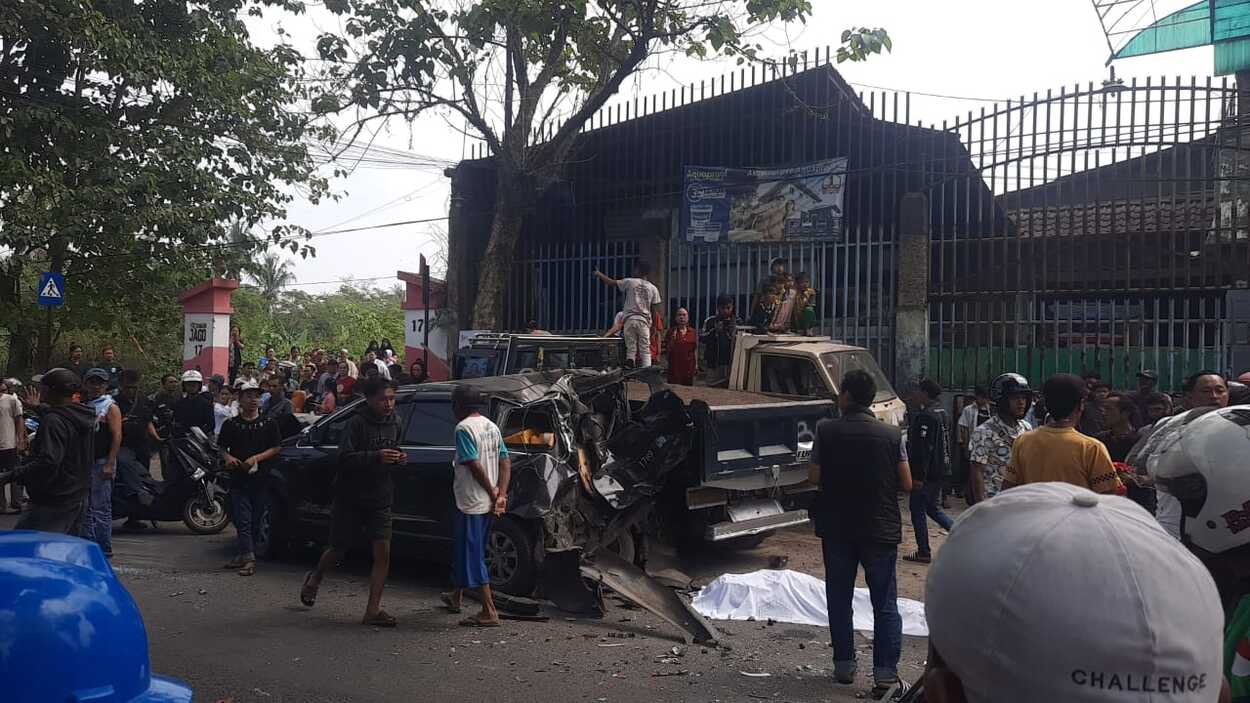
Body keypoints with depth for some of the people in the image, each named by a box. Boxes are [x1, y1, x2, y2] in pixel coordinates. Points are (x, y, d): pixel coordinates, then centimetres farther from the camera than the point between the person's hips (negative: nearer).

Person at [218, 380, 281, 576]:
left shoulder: (268, 424, 5)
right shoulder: (231, 424, 7)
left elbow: (275, 448, 4)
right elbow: (221, 447, 12)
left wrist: (256, 458, -10)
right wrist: (228, 457, -9)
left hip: (261, 478, 1)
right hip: (238, 478, -1)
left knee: (255, 519, 6)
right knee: (243, 520, -6)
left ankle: (244, 555, 16)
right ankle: (247, 556, -9)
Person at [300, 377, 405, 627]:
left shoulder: (394, 425, 5)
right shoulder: (357, 424, -14)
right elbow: (344, 458, -21)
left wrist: (399, 457, 0)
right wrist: (376, 456, -32)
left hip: (380, 499, 4)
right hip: (350, 498, -4)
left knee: (382, 552, -9)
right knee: (339, 550, 11)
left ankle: (373, 610, -4)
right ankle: (315, 578, 44)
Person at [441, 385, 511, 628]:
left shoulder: (464, 428, -15)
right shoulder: (491, 426, 11)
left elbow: (475, 466, -21)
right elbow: (505, 461, 6)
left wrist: (493, 494, -13)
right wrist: (501, 495, -1)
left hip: (472, 502, -9)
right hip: (488, 502, 9)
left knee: (473, 555, -5)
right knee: (465, 548, 23)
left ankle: (489, 612, -8)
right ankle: (457, 596, 39)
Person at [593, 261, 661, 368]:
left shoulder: (630, 282, 3)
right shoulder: (653, 288, 7)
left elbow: (611, 282, 8)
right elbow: (654, 310, 5)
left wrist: (599, 274, 24)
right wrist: (654, 325, 12)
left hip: (629, 319, 0)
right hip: (644, 321, 0)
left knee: (630, 349, 5)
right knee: (645, 350, 1)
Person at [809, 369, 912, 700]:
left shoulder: (826, 431, -9)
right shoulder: (892, 435, -7)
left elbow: (815, 478, -7)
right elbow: (906, 484, -5)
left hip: (836, 528, 0)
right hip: (881, 529, 0)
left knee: (839, 599, 15)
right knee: (885, 603, 6)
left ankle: (844, 666, 21)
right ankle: (886, 674, 0)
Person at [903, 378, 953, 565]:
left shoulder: (924, 416, -19)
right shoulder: (941, 412, 12)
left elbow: (923, 449, -23)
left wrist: (918, 476, -22)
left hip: (927, 472, -9)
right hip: (942, 469, 9)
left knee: (918, 510, 1)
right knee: (932, 507, 21)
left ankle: (924, 553, 6)